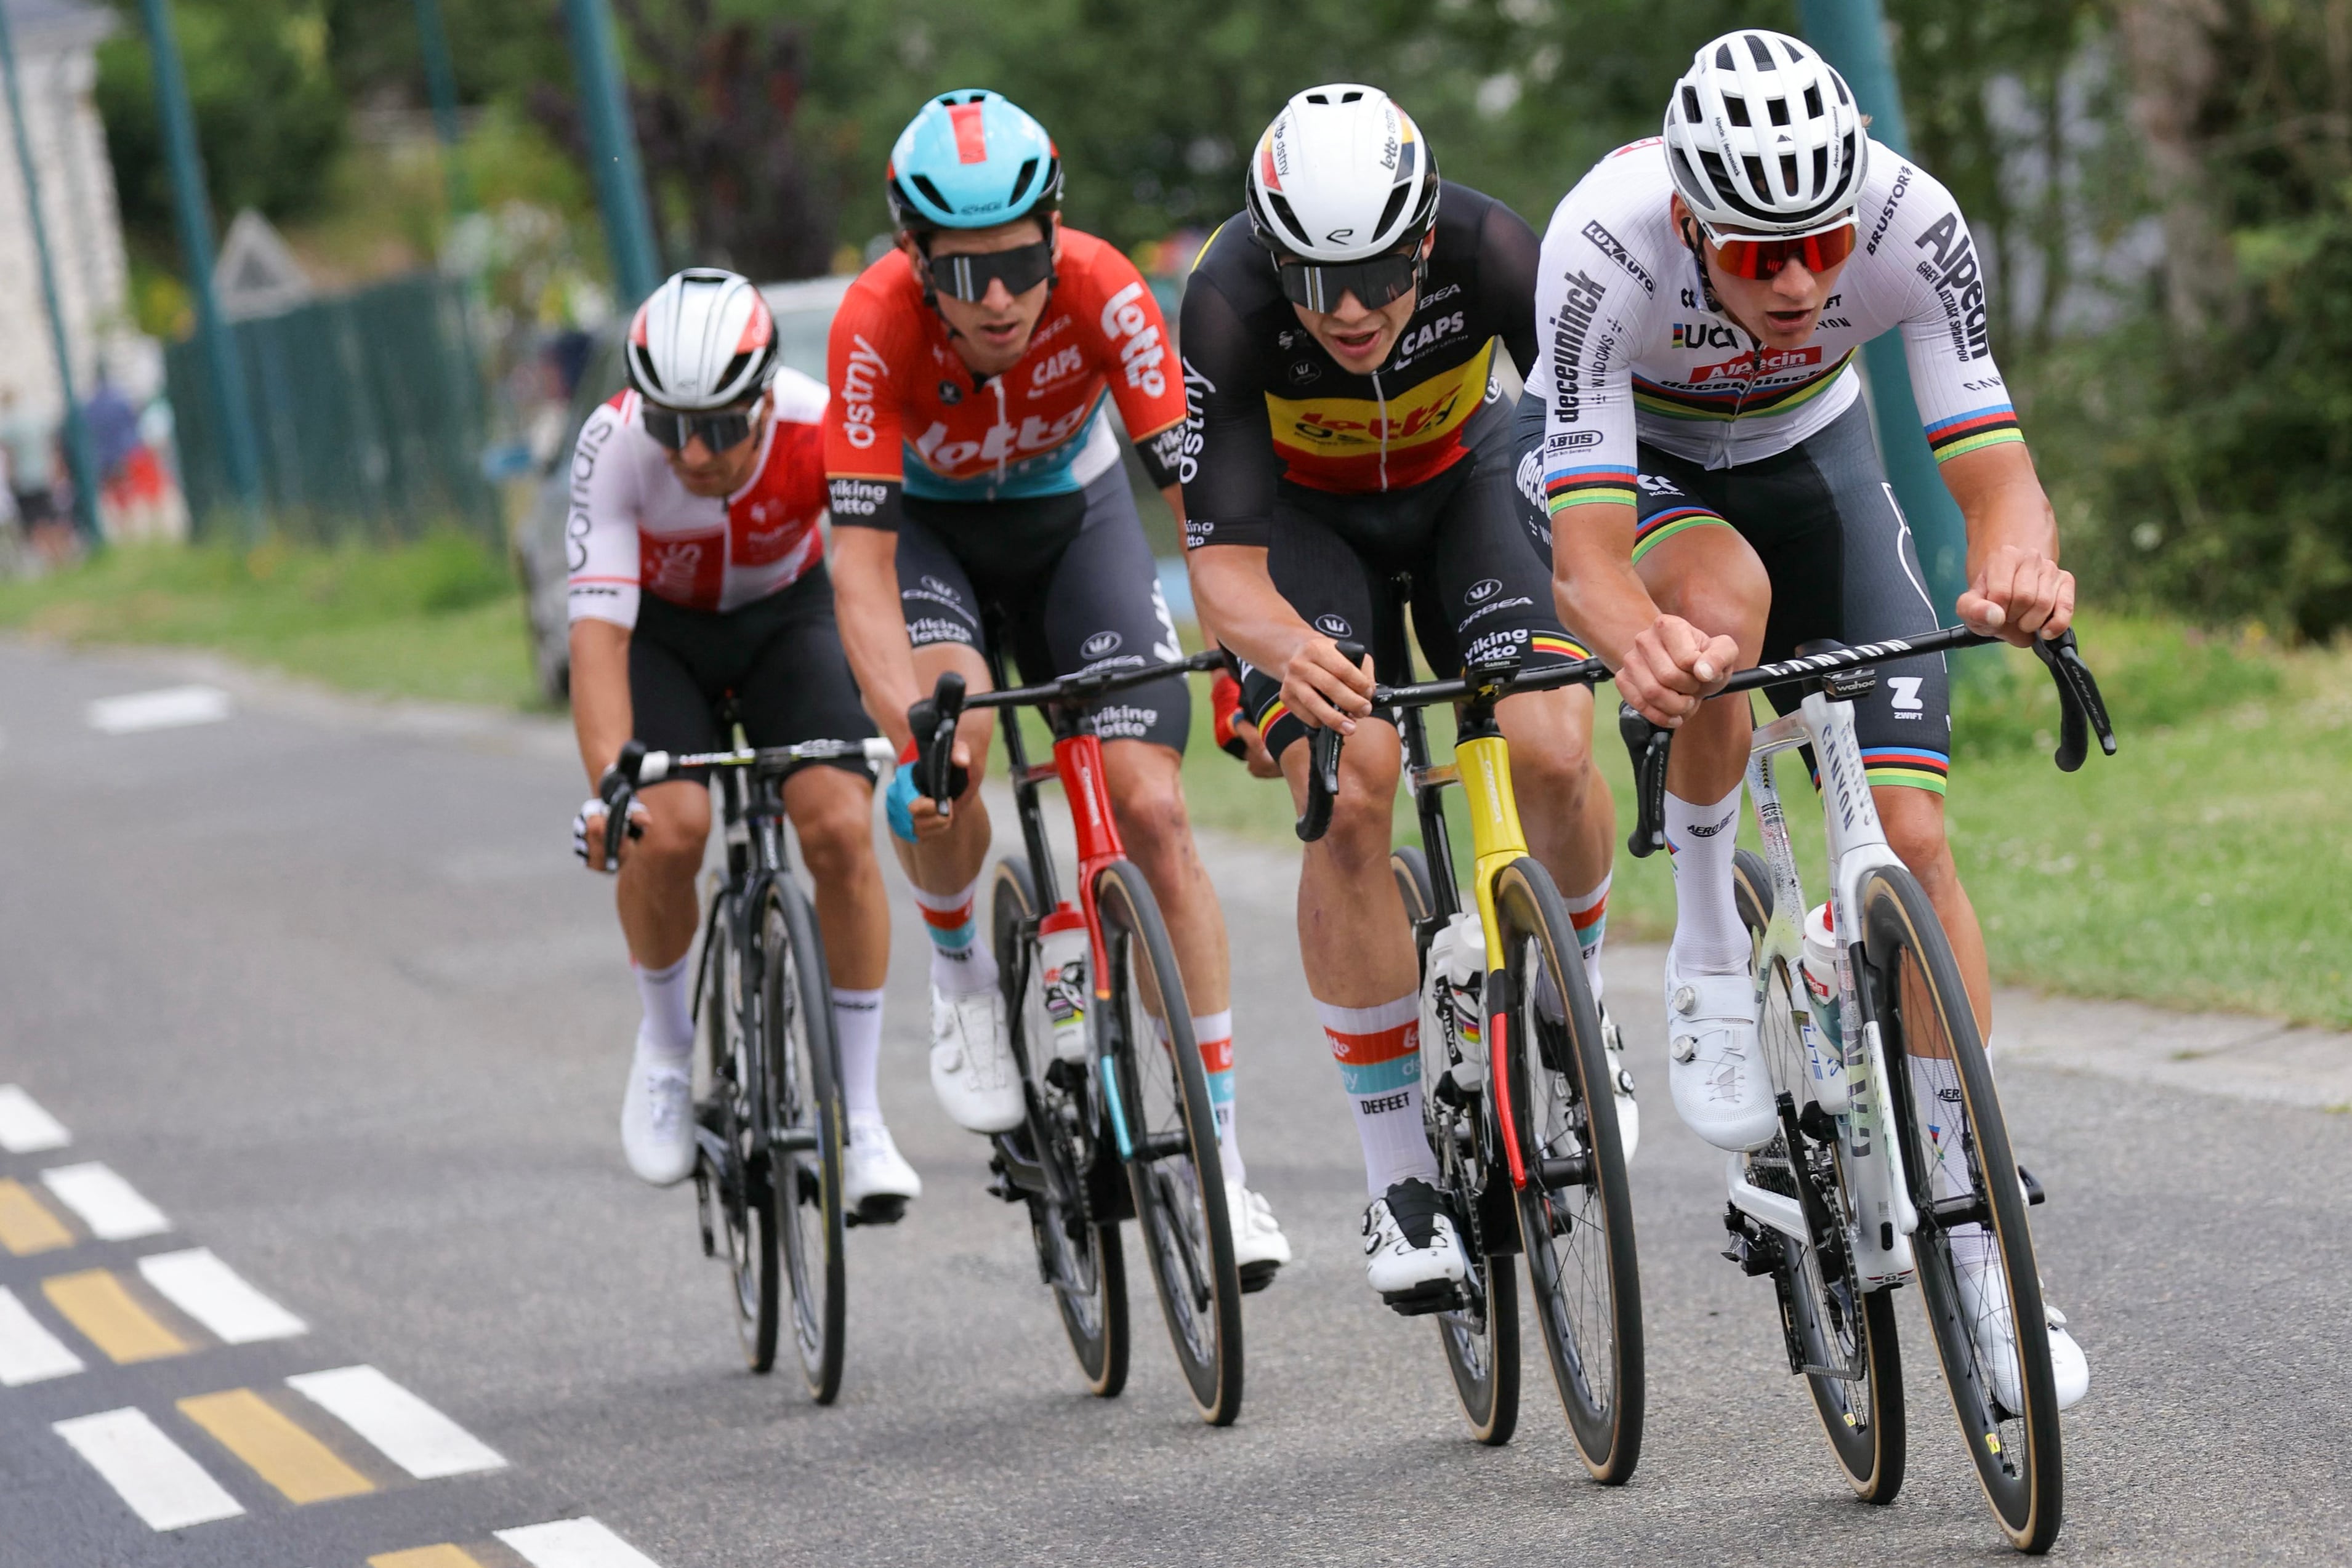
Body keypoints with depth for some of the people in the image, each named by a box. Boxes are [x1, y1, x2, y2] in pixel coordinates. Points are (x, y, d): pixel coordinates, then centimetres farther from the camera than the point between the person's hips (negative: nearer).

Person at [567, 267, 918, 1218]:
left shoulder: (820, 429, -33)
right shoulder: (614, 446, -33)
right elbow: (598, 631, -38)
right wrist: (608, 787, -51)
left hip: (783, 614, 0)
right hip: (658, 626, 0)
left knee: (841, 827, -20)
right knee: (667, 826, -25)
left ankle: (859, 1116, -8)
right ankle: (666, 1041, 5)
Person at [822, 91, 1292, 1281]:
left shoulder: (1103, 292, -31)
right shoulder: (877, 324, -33)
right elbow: (861, 566, -35)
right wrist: (914, 734, -48)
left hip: (1071, 512, 1)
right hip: (926, 524, -1)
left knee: (1152, 811, -13)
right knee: (951, 736, -32)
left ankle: (1219, 1154, -7)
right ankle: (959, 971, 0)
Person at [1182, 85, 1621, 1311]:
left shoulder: (1489, 250, -33)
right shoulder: (1229, 303, -34)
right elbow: (1221, 564, -34)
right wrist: (1288, 648, -57)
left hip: (1459, 479, 1)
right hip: (1302, 512, -1)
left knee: (1551, 754, -23)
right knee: (1350, 788, -24)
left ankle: (1570, 1017, 9)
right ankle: (1399, 1175, -12)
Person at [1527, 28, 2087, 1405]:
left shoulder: (1912, 223, -33)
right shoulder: (1607, 247, -38)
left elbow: (1996, 467, -34)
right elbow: (1592, 546, -41)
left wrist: (2019, 563, -57)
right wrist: (1635, 637, -64)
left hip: (1807, 450, 2)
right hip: (1622, 461, -2)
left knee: (1910, 831, -10)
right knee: (1728, 595, -38)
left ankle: (1981, 1256, -2)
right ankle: (1711, 958, -14)